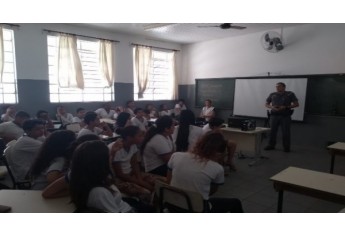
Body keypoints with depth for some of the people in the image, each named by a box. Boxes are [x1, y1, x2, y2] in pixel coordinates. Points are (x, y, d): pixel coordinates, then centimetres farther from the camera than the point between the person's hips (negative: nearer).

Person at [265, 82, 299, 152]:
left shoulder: (290, 94, 4)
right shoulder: (272, 95, 10)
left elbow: (296, 104, 2)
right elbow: (267, 104, 16)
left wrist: (285, 107, -11)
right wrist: (272, 107, -7)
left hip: (285, 116, -2)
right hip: (274, 115, 2)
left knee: (285, 132, 0)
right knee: (272, 131, 3)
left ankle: (286, 147, 11)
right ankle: (271, 145, 15)